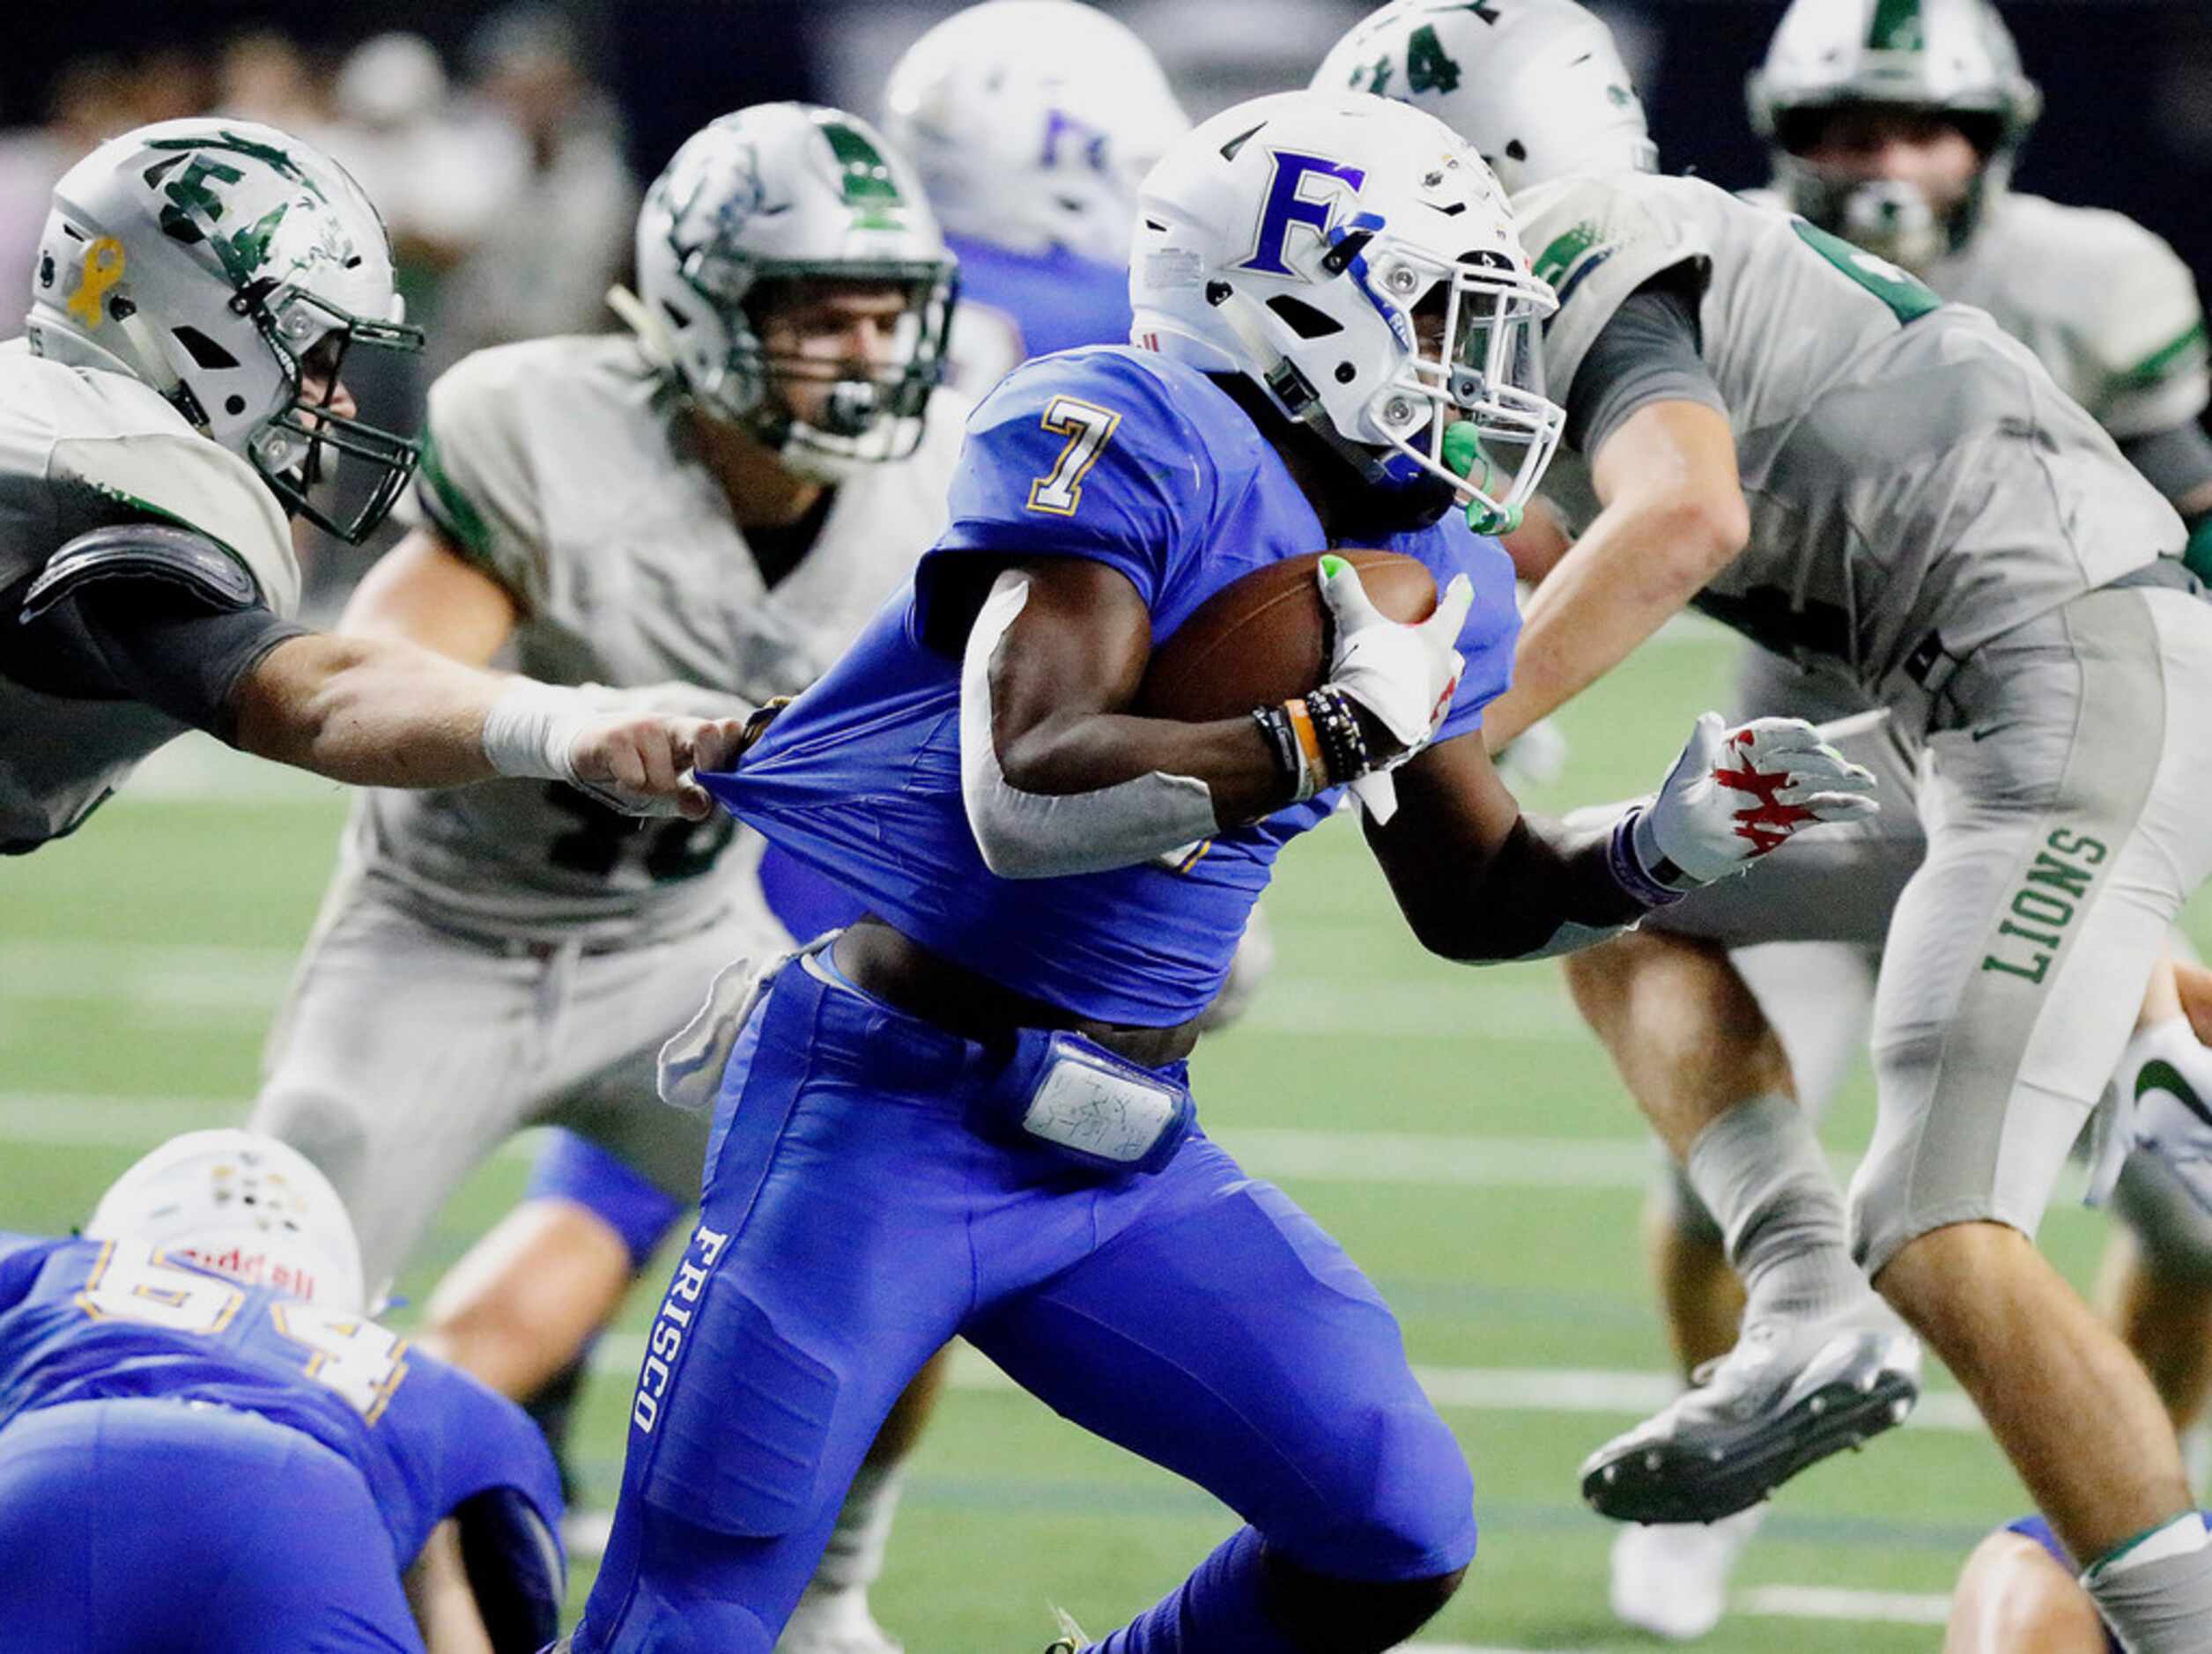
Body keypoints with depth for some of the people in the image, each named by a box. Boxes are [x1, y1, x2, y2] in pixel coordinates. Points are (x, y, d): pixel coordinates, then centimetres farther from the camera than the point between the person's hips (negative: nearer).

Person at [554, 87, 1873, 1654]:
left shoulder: (1433, 573, 8)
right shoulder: (1130, 440, -18)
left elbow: (1475, 899, 22)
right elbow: (1033, 801, -30)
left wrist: (1662, 845, 4)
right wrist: (1345, 725, -24)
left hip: (1126, 1157, 7)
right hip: (885, 1115, -7)